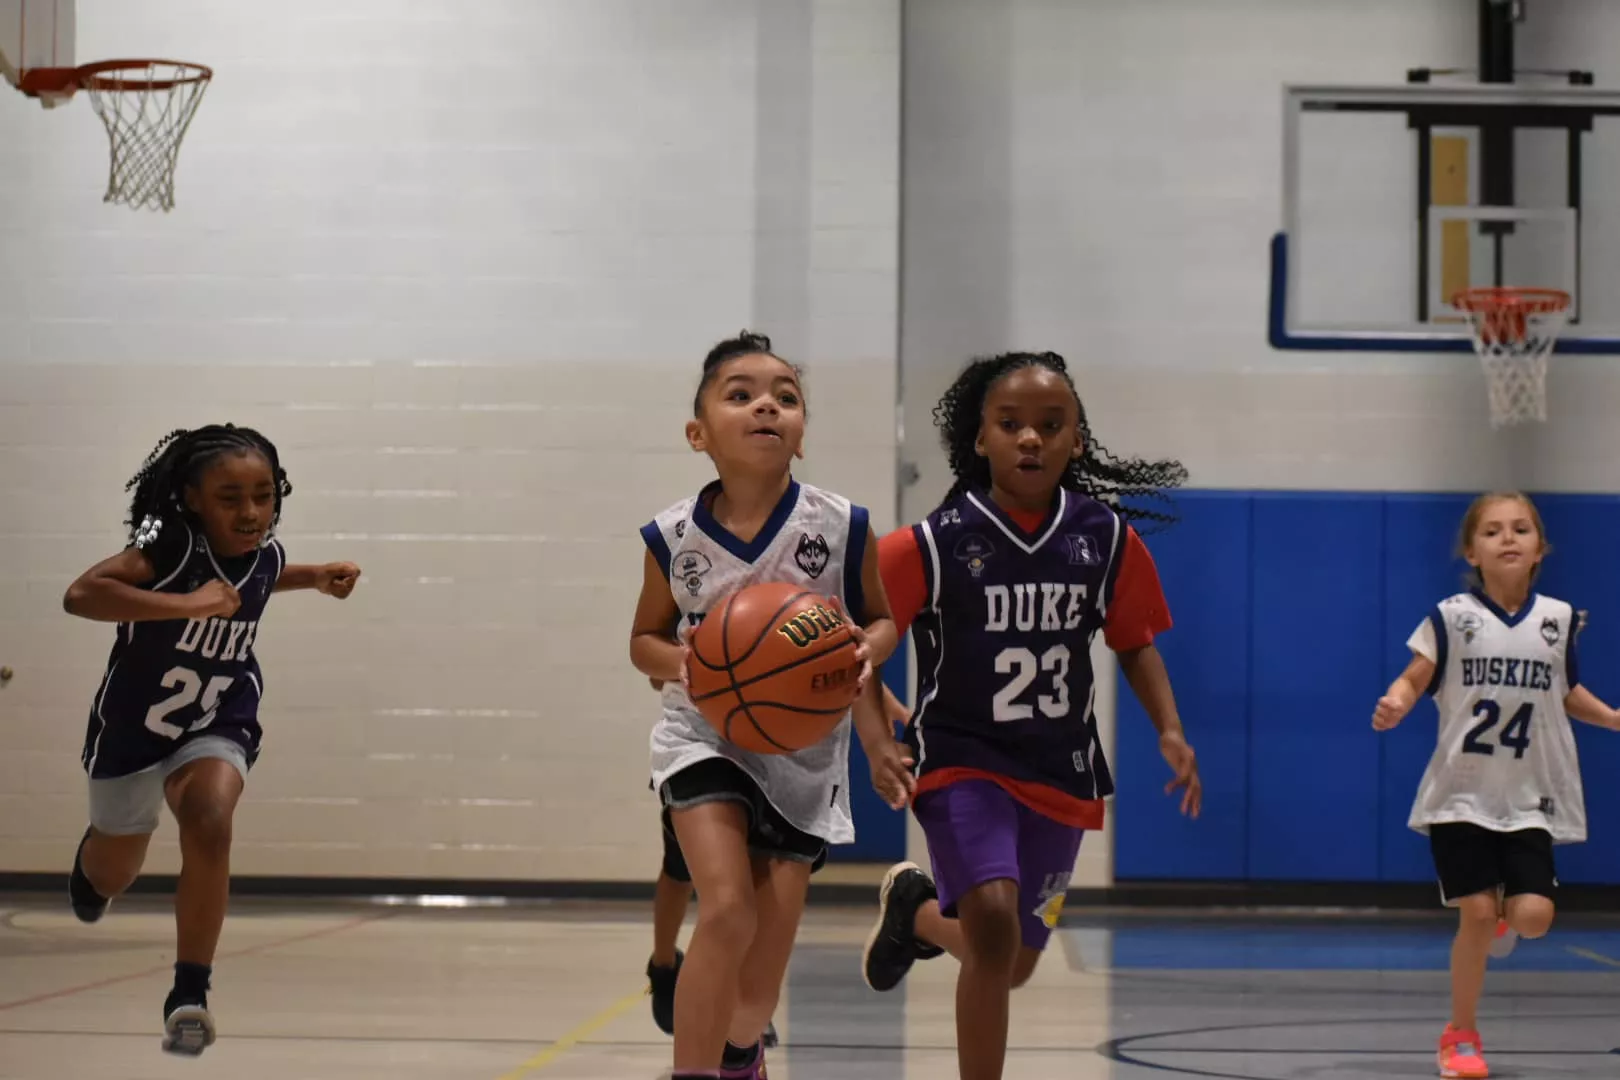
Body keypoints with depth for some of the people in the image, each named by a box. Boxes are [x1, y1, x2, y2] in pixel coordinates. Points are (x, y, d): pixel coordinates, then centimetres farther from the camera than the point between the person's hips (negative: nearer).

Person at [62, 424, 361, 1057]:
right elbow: (81, 595, -47)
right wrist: (190, 604, -49)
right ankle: (93, 862, 61)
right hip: (133, 726, -2)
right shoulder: (169, 548, -28)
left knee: (209, 822, -31)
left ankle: (190, 993, -23)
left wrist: (316, 577, 4)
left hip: (217, 725, 2)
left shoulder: (264, 554, -10)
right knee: (112, 876, 20)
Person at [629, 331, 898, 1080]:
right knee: (727, 911, -26)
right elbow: (644, 639, 4)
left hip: (804, 750, 1)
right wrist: (677, 662, -19)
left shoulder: (841, 528, -12)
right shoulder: (674, 537, -10)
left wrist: (868, 648, -21)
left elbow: (883, 618, 3)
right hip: (706, 738, -1)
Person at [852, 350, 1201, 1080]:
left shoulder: (1106, 540, -4)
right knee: (994, 923, -27)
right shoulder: (933, 545, -13)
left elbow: (1134, 643, 9)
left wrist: (1170, 731, -5)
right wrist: (877, 743, -22)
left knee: (1014, 965, 14)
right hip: (962, 759, -4)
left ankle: (916, 911, 47)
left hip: (1060, 772, 4)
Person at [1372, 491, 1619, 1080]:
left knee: (1532, 914, -12)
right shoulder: (1452, 617, -5)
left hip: (1530, 800, 2)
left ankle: (1502, 916, 28)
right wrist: (1394, 705, -27)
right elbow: (1414, 679, -6)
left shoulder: (1558, 619, 4)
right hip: (1461, 794, -2)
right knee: (1476, 912, -7)